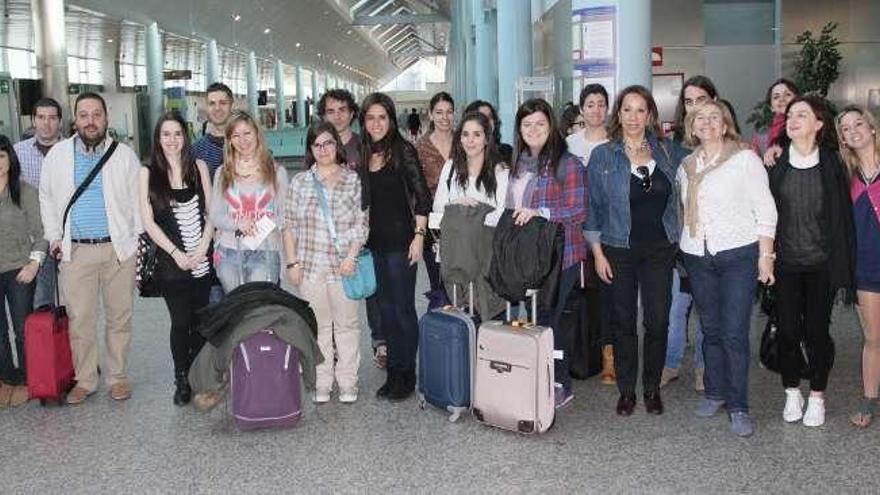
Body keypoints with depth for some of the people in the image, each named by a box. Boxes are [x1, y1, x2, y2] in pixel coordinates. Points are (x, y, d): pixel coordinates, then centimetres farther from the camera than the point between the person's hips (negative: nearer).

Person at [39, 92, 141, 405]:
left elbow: (138, 200, 4)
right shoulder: (57, 155, 5)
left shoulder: (125, 155, 2)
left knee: (119, 317, 8)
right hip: (76, 251, 1)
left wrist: (141, 241, -1)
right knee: (79, 319, 4)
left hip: (119, 248, -1)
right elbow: (47, 197, 15)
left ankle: (117, 376, 22)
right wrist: (54, 235, 8)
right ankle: (84, 380, 19)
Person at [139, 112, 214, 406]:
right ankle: (182, 379, 15)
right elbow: (148, 221, -2)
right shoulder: (148, 172, 1)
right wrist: (176, 254, -8)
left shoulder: (198, 167, 7)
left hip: (202, 259, 2)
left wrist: (202, 248, -6)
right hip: (170, 261, -2)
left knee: (200, 320, 5)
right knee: (180, 322, -1)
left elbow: (211, 212, 6)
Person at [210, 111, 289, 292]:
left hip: (264, 252, -2)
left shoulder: (276, 172, 6)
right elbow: (215, 215, 8)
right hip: (229, 253, 2)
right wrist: (238, 224, -11)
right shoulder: (223, 173, 11)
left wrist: (264, 226, -14)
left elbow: (284, 214, 5)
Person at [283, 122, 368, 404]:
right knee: (318, 325, 7)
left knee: (346, 324, 5)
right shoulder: (300, 182, 7)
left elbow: (361, 224, 1)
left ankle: (348, 382, 15)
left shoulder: (353, 180, 3)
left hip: (342, 266, -1)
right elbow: (289, 225, 8)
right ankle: (322, 383, 16)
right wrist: (292, 262, 1)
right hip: (310, 266, 1)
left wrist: (352, 256, -10)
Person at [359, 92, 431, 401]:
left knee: (403, 309, 1)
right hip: (374, 242, 6)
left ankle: (407, 375, 12)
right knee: (386, 308, 12)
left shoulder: (403, 151, -7)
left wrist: (419, 235, -13)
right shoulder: (362, 154, 10)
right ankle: (393, 372, 22)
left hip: (400, 241, -6)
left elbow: (422, 196, -8)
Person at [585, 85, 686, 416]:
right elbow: (593, 206, -1)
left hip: (660, 249, 2)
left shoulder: (667, 151, 5)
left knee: (658, 320, 3)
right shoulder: (602, 156, -2)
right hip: (619, 249, -2)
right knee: (623, 321, 6)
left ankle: (652, 387, 20)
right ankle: (626, 390, 19)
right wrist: (597, 252, -5)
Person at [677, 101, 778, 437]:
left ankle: (738, 406, 4)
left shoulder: (745, 159, -2)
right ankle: (715, 393, 25)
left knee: (735, 333, -6)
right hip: (697, 256, 5)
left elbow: (765, 209, -4)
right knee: (711, 329, 11)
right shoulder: (686, 166, 12)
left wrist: (765, 255, -9)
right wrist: (684, 248, 10)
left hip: (738, 255, -4)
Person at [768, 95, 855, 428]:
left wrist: (843, 267, -5)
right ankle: (792, 394, 23)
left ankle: (817, 397, 22)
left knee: (817, 330, 5)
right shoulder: (776, 163, 1)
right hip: (785, 263, 1)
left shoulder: (831, 163, -2)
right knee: (787, 329, 6)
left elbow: (843, 216, -2)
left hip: (820, 263, -1)